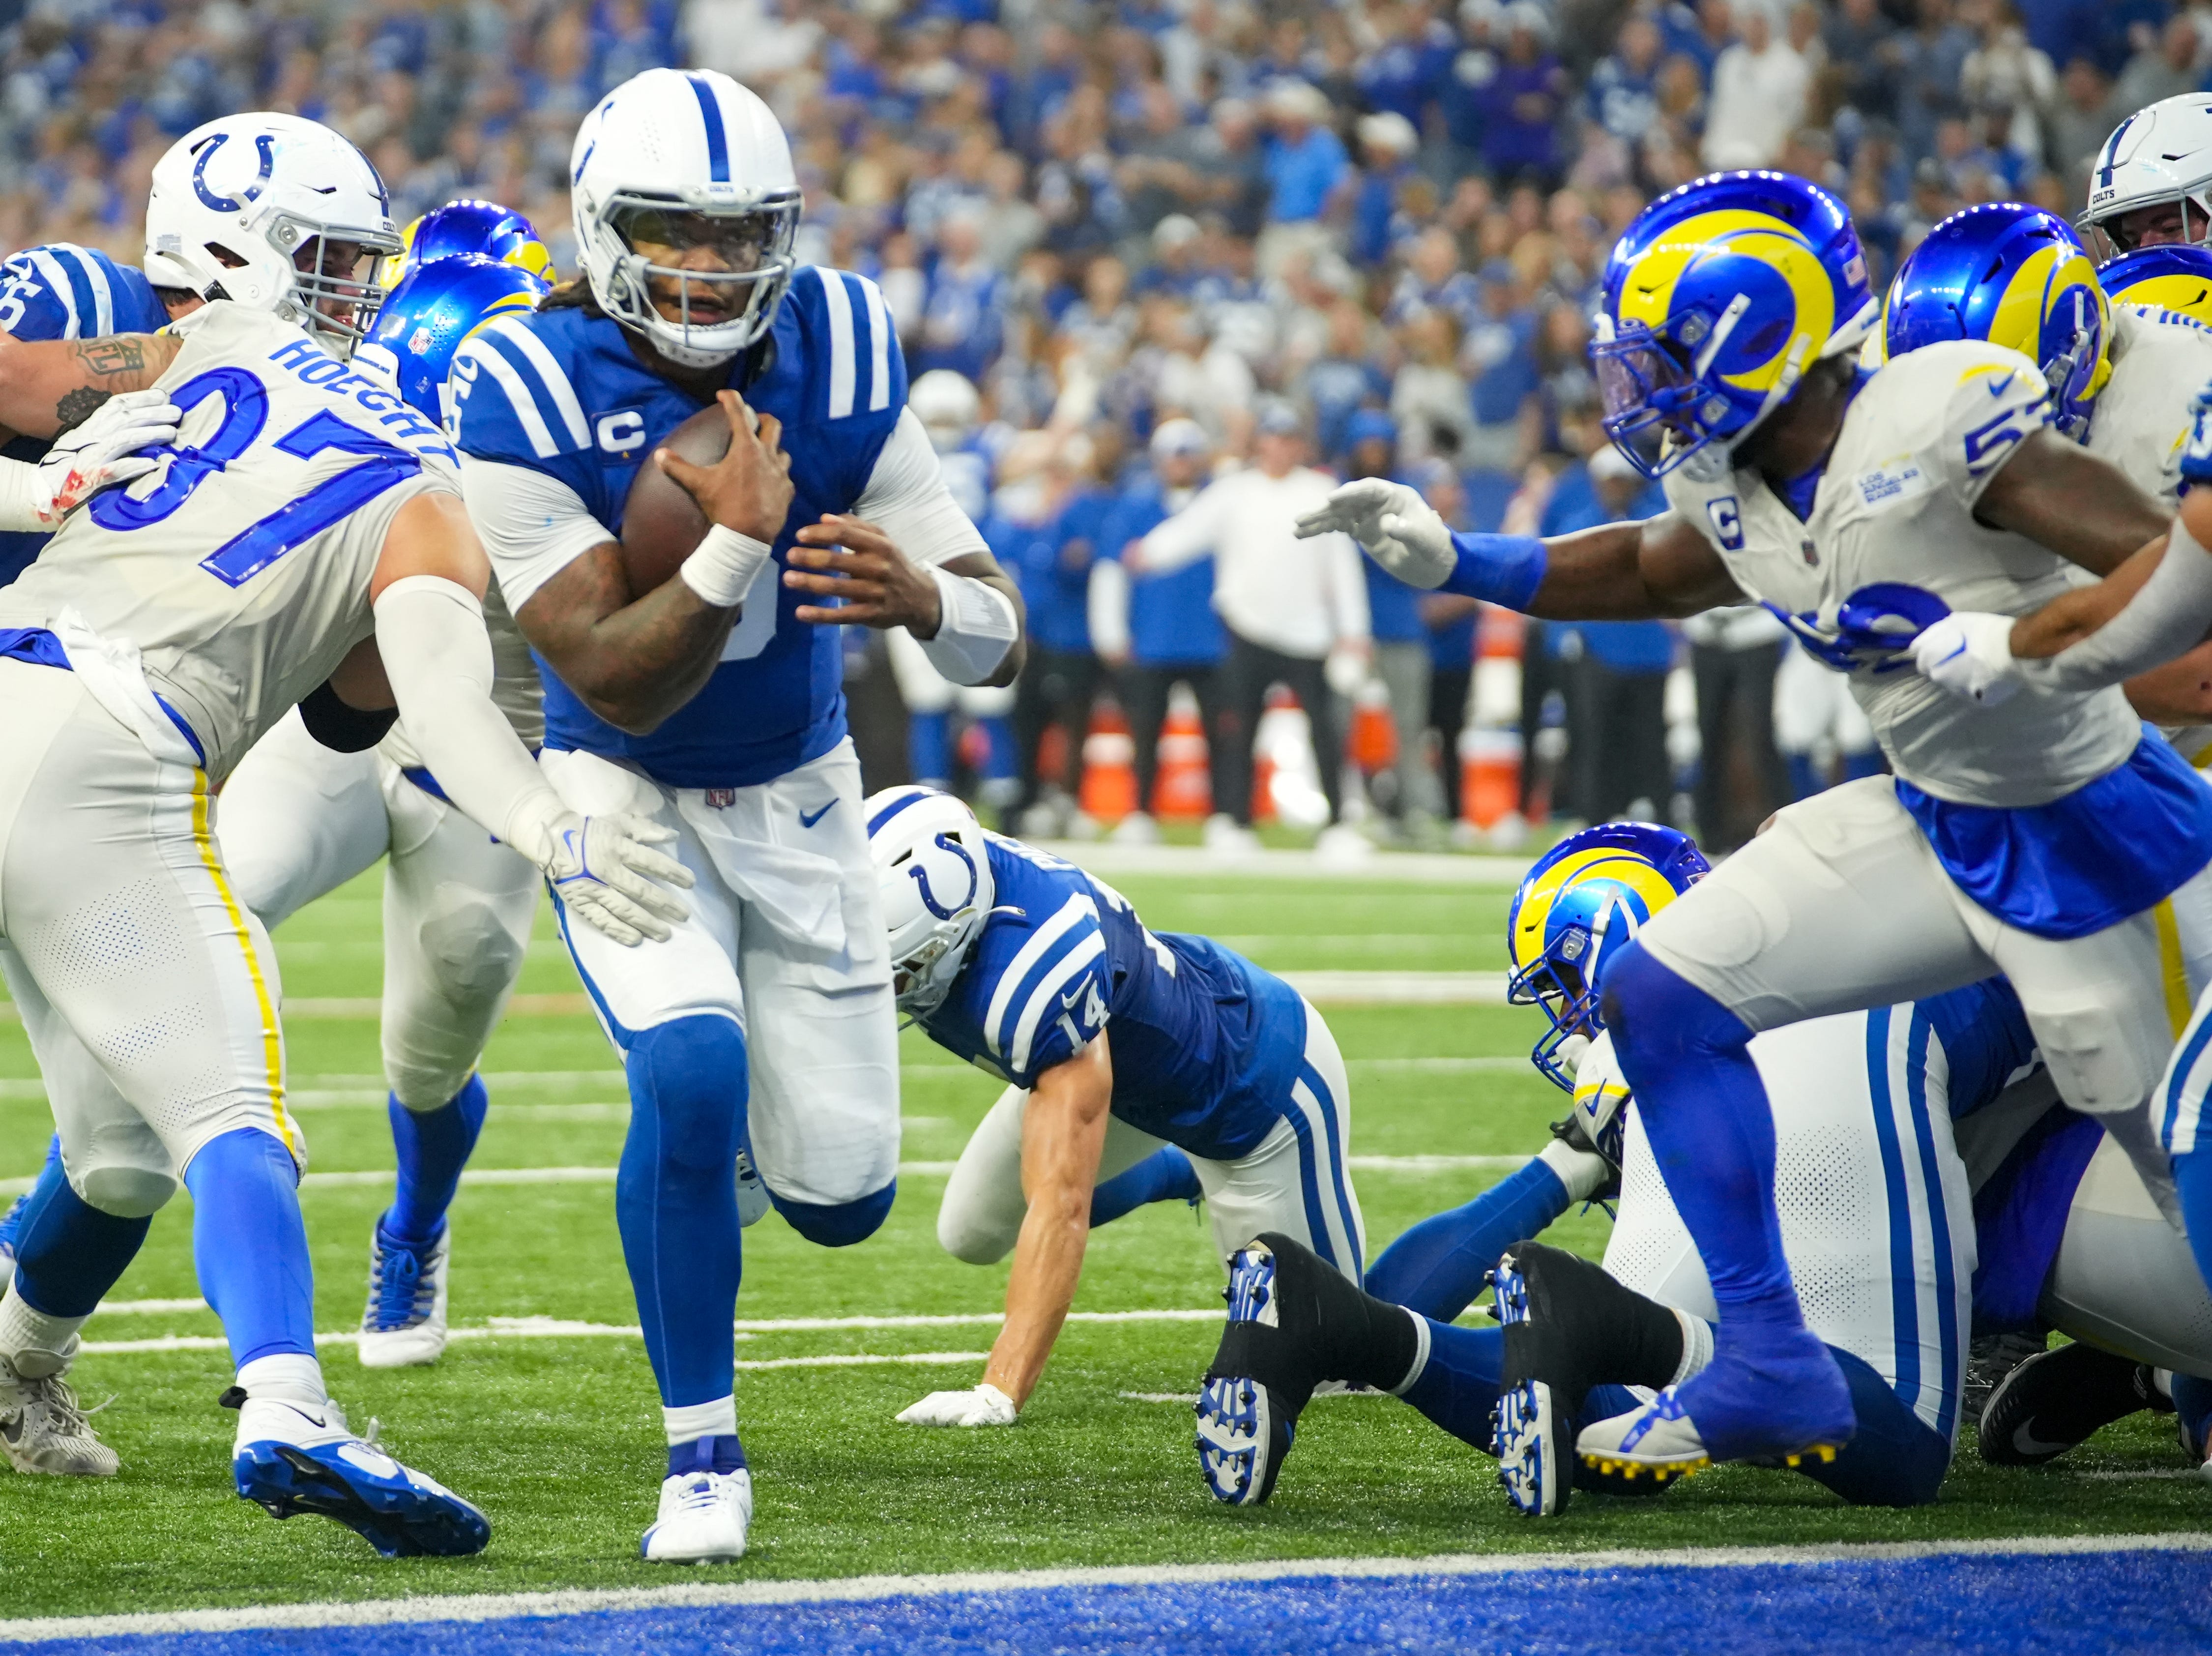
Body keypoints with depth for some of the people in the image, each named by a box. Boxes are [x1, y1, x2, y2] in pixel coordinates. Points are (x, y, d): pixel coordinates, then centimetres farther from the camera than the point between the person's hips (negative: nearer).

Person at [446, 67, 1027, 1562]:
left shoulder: (838, 360, -17)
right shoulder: (529, 399, -24)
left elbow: (1000, 645, -18)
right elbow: (619, 686, -27)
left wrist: (919, 595, -41)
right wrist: (737, 541, -43)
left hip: (800, 793, 3)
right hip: (624, 797, -3)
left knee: (842, 1196, 2)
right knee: (693, 1073, -29)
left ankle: (724, 1152, 42)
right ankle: (702, 1459, -12)